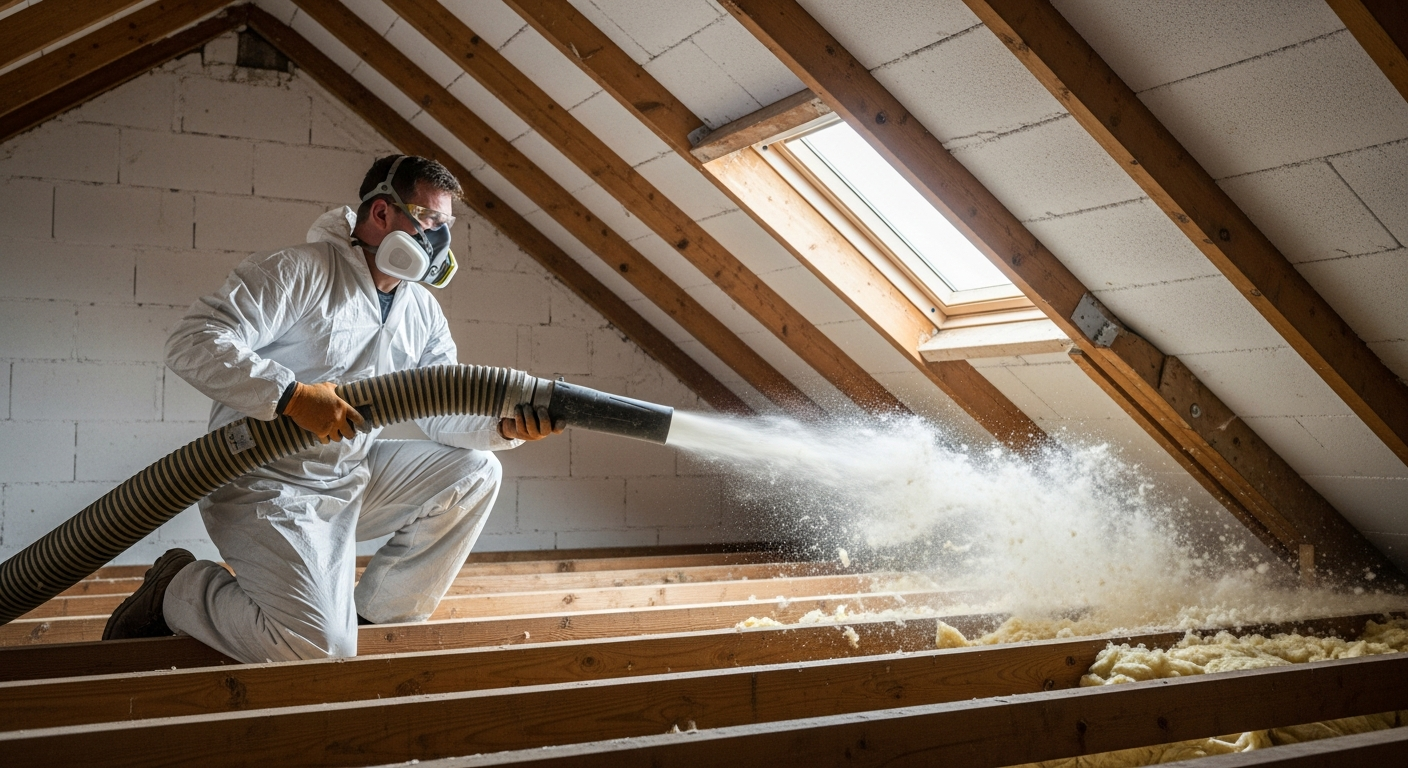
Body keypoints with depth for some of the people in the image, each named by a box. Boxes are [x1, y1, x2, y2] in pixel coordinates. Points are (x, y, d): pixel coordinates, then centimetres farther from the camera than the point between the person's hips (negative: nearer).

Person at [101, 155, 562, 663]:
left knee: (473, 472, -1)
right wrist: (292, 394, -34)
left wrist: (505, 425, -16)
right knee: (319, 646, -23)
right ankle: (178, 588, 5)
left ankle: (376, 619, 7)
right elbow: (193, 341, -23)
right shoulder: (301, 272, -15)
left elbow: (444, 411, 5)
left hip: (350, 479, 8)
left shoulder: (423, 312, 9)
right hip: (267, 484, -8)